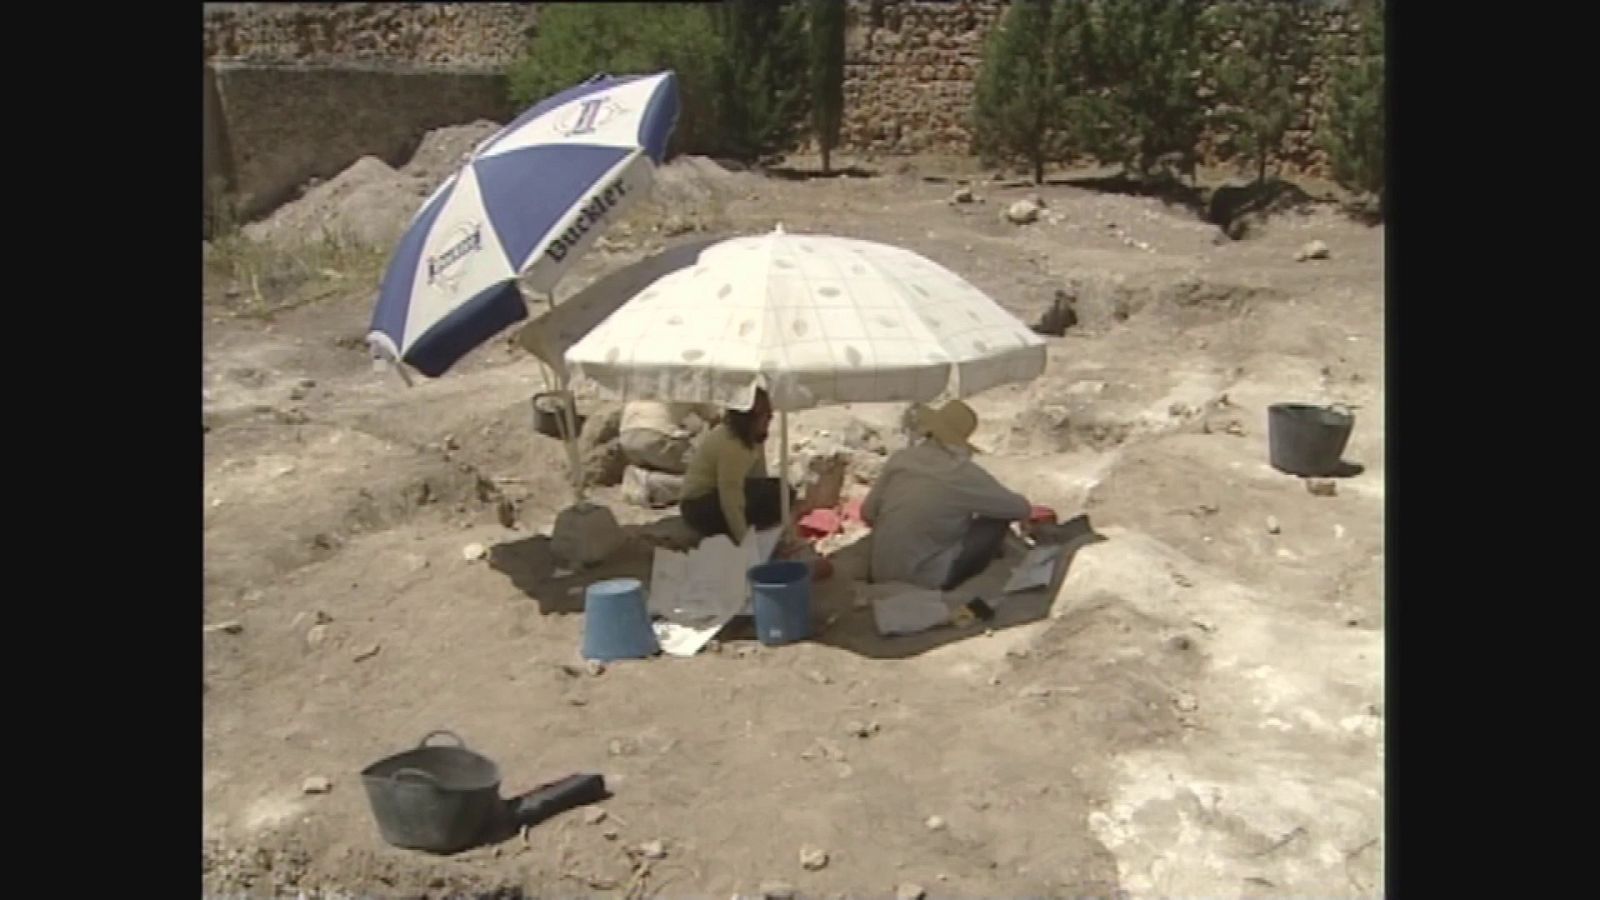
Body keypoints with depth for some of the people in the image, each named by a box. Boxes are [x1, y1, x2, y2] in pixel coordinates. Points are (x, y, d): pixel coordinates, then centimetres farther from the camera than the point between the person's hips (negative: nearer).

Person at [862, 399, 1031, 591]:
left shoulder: (900, 458, -1)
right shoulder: (964, 473, -15)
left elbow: (867, 514, 7)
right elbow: (1023, 509, -2)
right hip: (923, 580, -6)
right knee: (998, 521, 6)